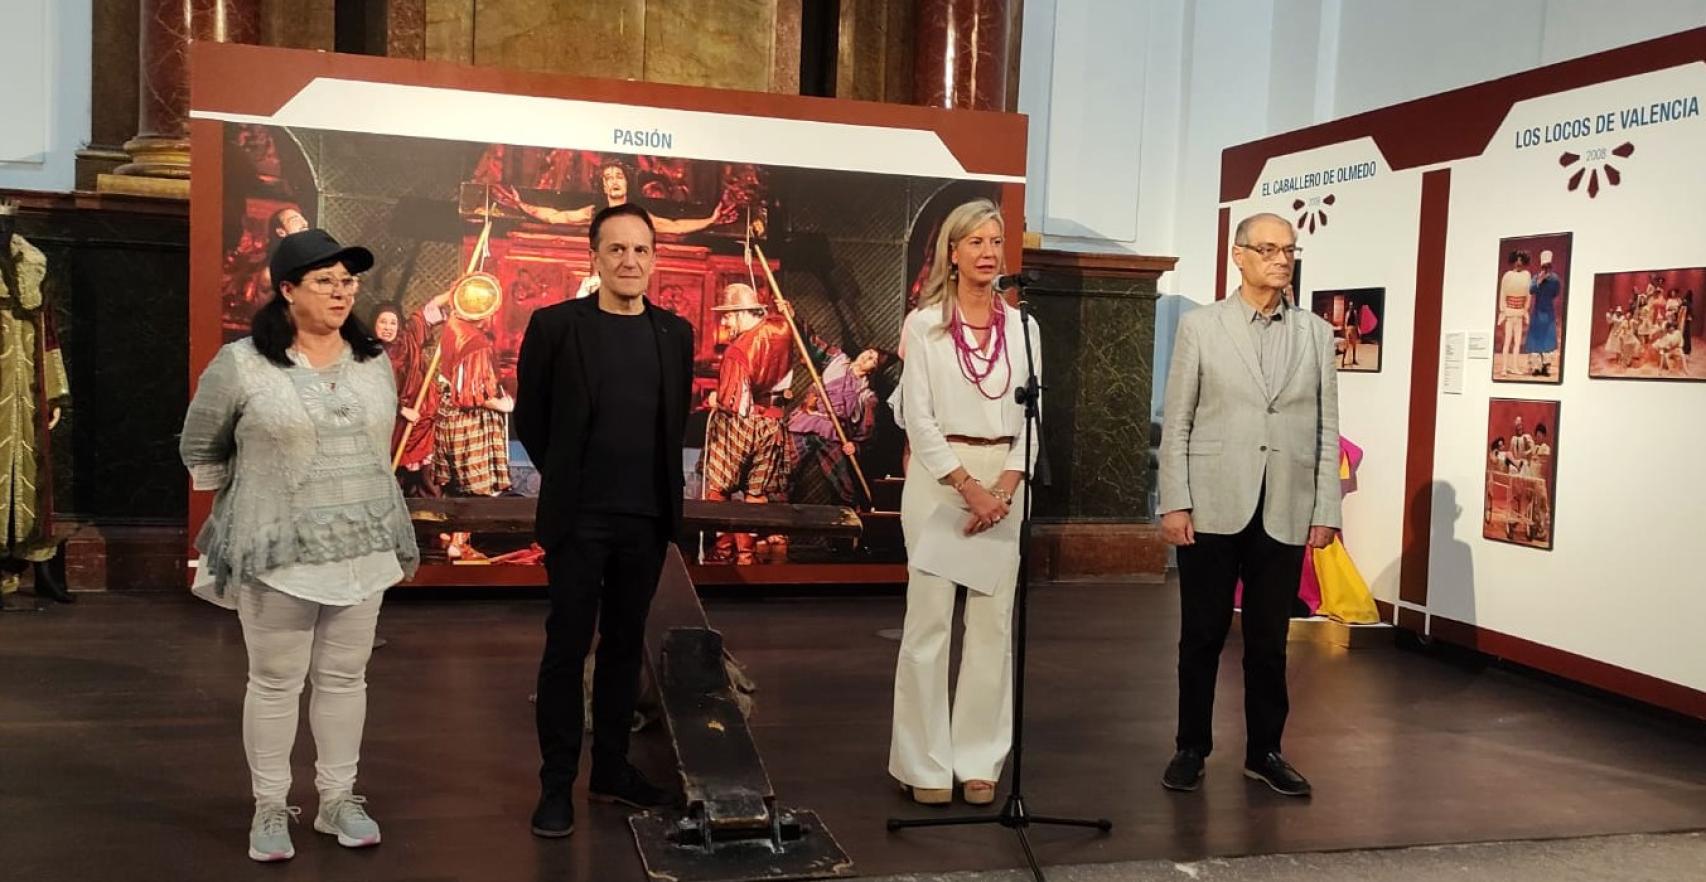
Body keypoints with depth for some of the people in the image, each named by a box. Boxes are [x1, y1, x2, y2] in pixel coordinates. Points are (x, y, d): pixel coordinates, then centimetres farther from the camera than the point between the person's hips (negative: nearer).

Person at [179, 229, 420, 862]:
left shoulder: (374, 362, 6)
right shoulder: (241, 364, -8)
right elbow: (201, 451, 4)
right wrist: (250, 502, 10)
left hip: (363, 549, 4)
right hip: (276, 552, -4)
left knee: (344, 677, 11)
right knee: (275, 682, 6)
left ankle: (338, 800, 23)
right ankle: (270, 807, 20)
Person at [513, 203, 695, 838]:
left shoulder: (675, 333, 7)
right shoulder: (554, 326, -4)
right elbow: (529, 416, 3)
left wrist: (659, 487, 10)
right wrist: (568, 480, 8)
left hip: (647, 520, 4)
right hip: (577, 519, -3)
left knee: (625, 645, 12)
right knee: (568, 648, 2)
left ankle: (611, 769, 24)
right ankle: (557, 783, 12)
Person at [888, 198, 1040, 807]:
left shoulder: (1022, 327, 9)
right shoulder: (924, 324, 0)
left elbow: (1031, 415, 6)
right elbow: (918, 417, -5)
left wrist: (1006, 486, -8)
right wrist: (968, 487, -13)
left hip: (1003, 485, 3)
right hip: (940, 479, -3)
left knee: (993, 624, 5)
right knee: (930, 623, -1)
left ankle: (980, 760, 14)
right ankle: (925, 763, 8)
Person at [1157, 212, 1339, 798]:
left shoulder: (1316, 334, 9)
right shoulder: (1200, 327, 3)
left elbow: (1326, 429, 7)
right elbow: (1176, 424, 0)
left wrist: (1326, 510, 2)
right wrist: (1174, 504, -6)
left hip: (1285, 514, 2)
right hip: (1213, 509, -2)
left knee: (1269, 640, 9)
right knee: (1202, 636, 7)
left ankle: (1264, 752, 22)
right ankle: (1191, 749, 20)